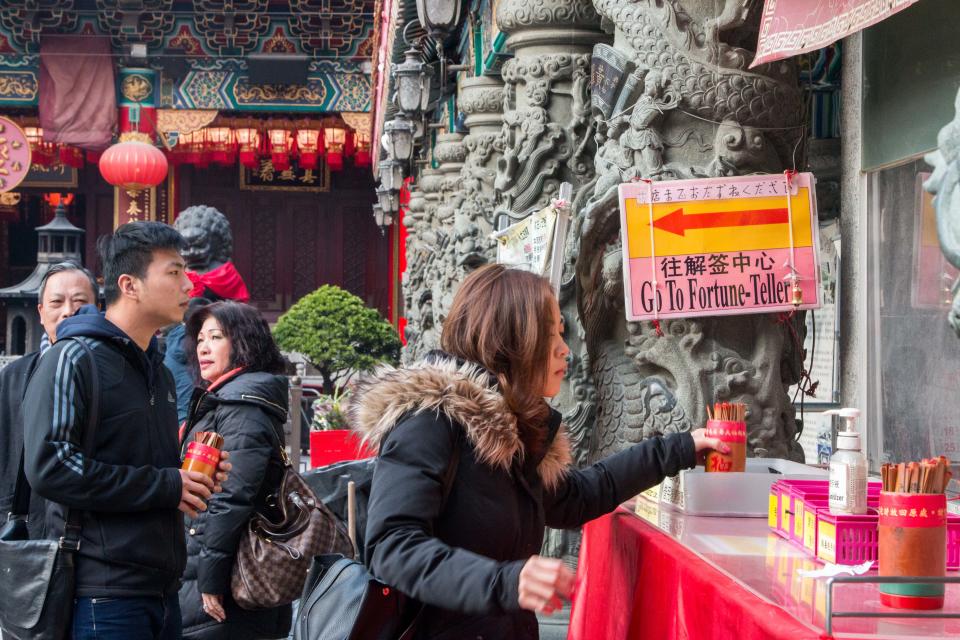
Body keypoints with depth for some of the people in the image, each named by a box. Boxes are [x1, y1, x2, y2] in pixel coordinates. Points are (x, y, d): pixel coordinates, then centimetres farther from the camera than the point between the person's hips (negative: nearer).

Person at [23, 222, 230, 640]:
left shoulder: (157, 371, 20)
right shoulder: (73, 359, -8)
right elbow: (48, 467, -20)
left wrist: (194, 476, 7)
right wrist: (164, 485, -16)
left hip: (162, 589, 8)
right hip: (103, 594, -8)